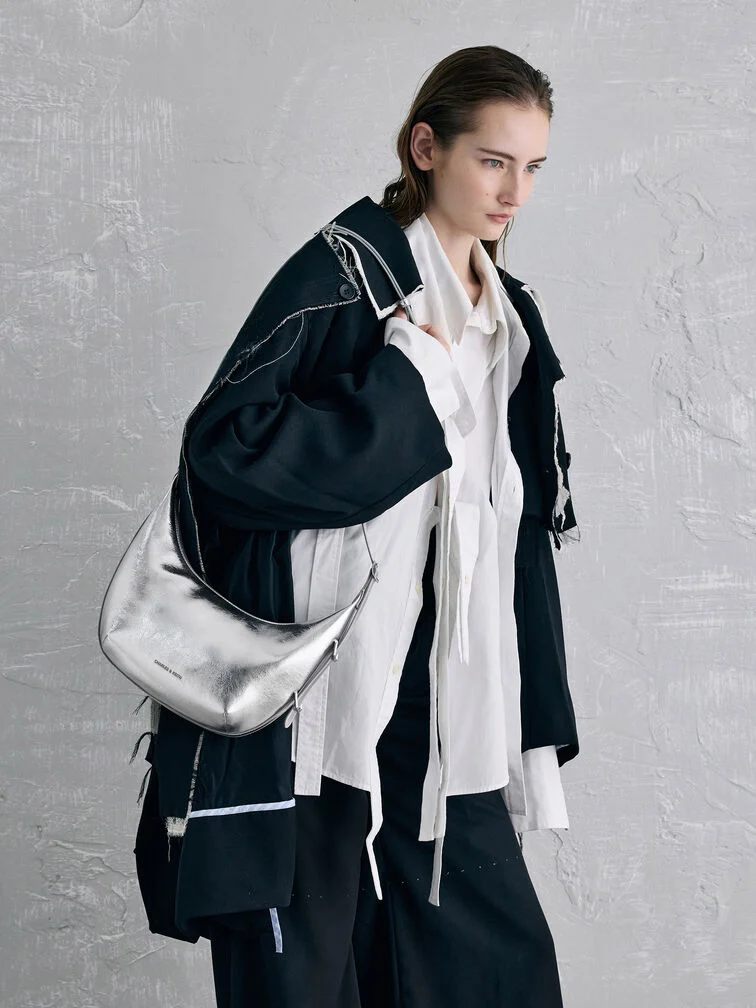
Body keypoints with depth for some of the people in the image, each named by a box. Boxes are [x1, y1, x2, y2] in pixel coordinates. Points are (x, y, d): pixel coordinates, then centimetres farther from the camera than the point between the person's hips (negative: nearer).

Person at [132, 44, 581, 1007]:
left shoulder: (510, 315, 14)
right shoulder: (343, 269, -8)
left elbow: (515, 531, 16)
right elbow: (224, 446, -18)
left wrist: (531, 719, 13)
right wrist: (409, 385, -16)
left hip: (439, 700, 7)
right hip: (312, 699, -7)